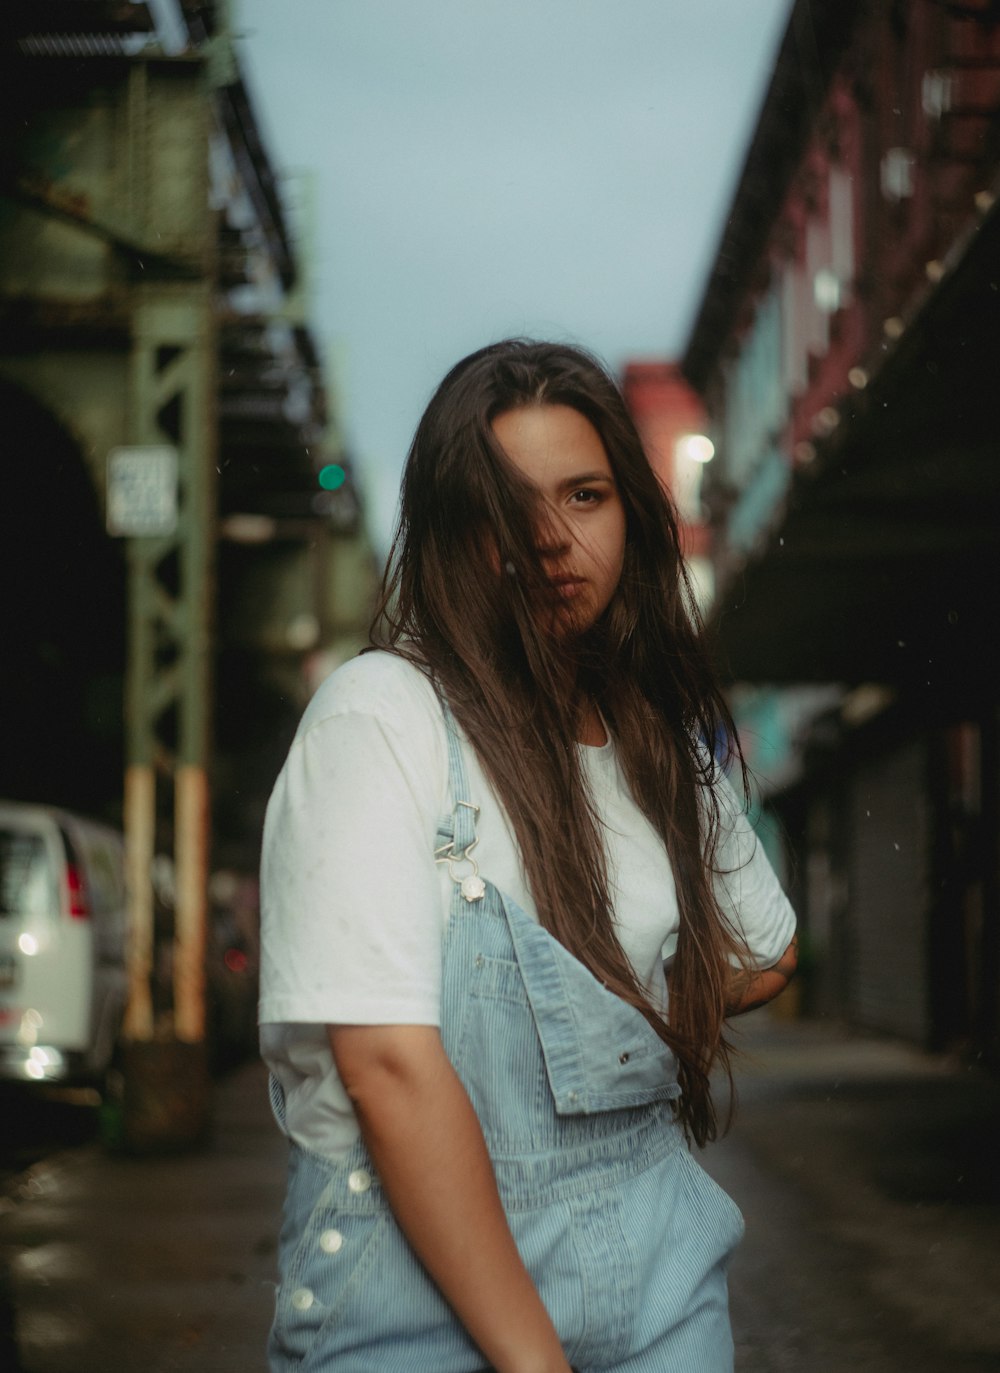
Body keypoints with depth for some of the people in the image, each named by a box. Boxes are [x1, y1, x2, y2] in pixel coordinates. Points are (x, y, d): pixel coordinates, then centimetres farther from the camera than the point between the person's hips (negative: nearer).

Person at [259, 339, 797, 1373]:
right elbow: (388, 1067, -20)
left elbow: (763, 956, 24)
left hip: (656, 1279, 5)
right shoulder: (380, 714, -13)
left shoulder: (664, 741, 6)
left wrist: (623, 1020, 5)